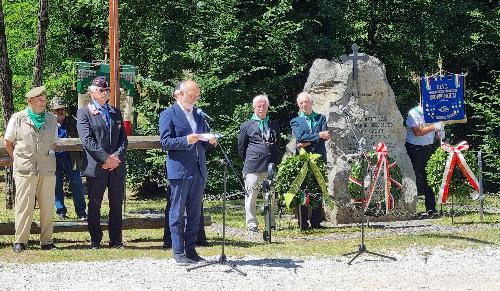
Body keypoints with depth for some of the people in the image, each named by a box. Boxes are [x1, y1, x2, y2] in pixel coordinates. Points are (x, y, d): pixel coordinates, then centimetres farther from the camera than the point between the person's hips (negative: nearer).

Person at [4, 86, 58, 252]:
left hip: (47, 170, 3)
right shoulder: (17, 119, 4)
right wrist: (18, 159, 12)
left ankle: (46, 240, 9)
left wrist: (46, 157, 13)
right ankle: (20, 241, 3)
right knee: (24, 206, -4)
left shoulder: (51, 120, 12)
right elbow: (8, 142, 12)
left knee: (47, 207, 2)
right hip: (25, 170, -3)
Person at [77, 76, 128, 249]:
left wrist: (117, 157, -6)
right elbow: (87, 140, -10)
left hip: (116, 167, 4)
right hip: (96, 167, -4)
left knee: (117, 204, 6)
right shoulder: (84, 113, 1)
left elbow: (123, 139, 13)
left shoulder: (116, 113, 18)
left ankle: (116, 240, 12)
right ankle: (95, 240, 9)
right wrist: (106, 158, -15)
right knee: (95, 204, 1)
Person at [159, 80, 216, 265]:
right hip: (179, 170, -6)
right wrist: (186, 140, -23)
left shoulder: (198, 114, 17)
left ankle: (190, 249, 16)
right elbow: (165, 142, -10)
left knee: (195, 213, 9)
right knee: (177, 213, -1)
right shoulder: (168, 115, -3)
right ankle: (178, 252, 2)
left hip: (198, 171, 6)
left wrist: (210, 140, 2)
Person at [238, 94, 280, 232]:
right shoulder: (247, 126, 6)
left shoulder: (274, 125, 17)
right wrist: (248, 161, 9)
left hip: (270, 167, 3)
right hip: (253, 168, -3)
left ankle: (271, 223, 13)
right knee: (251, 195, -4)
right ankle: (252, 224, 1)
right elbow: (241, 147, 9)